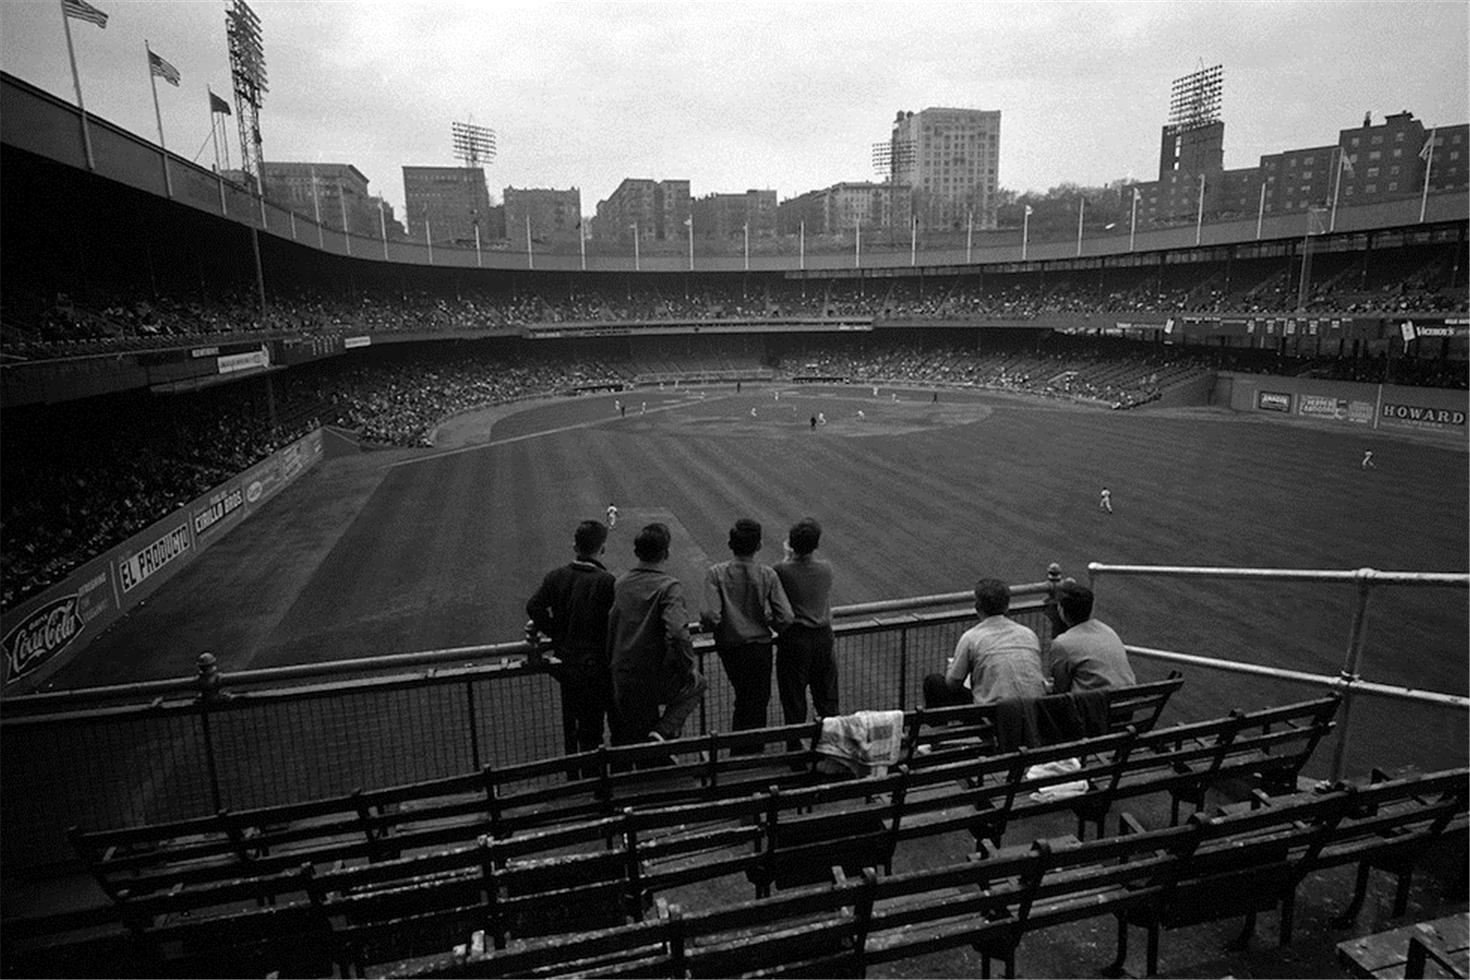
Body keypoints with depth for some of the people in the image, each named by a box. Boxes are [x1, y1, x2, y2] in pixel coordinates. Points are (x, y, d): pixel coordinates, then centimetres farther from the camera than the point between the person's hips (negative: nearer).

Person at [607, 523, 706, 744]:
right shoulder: (668, 587, -18)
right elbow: (677, 633, -28)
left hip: (623, 678, 6)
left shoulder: (620, 583, 1)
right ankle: (663, 731, 8)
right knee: (695, 684, 24)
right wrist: (689, 667, -14)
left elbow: (611, 626, 8)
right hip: (656, 677, -5)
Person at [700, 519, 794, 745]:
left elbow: (710, 615, -22)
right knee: (758, 703, 14)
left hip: (728, 647, 2)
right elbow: (785, 618, -14)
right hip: (759, 647, -2)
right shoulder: (767, 575, -11)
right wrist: (768, 623, 7)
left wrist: (711, 626, -1)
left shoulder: (716, 573, -13)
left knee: (744, 698, 24)